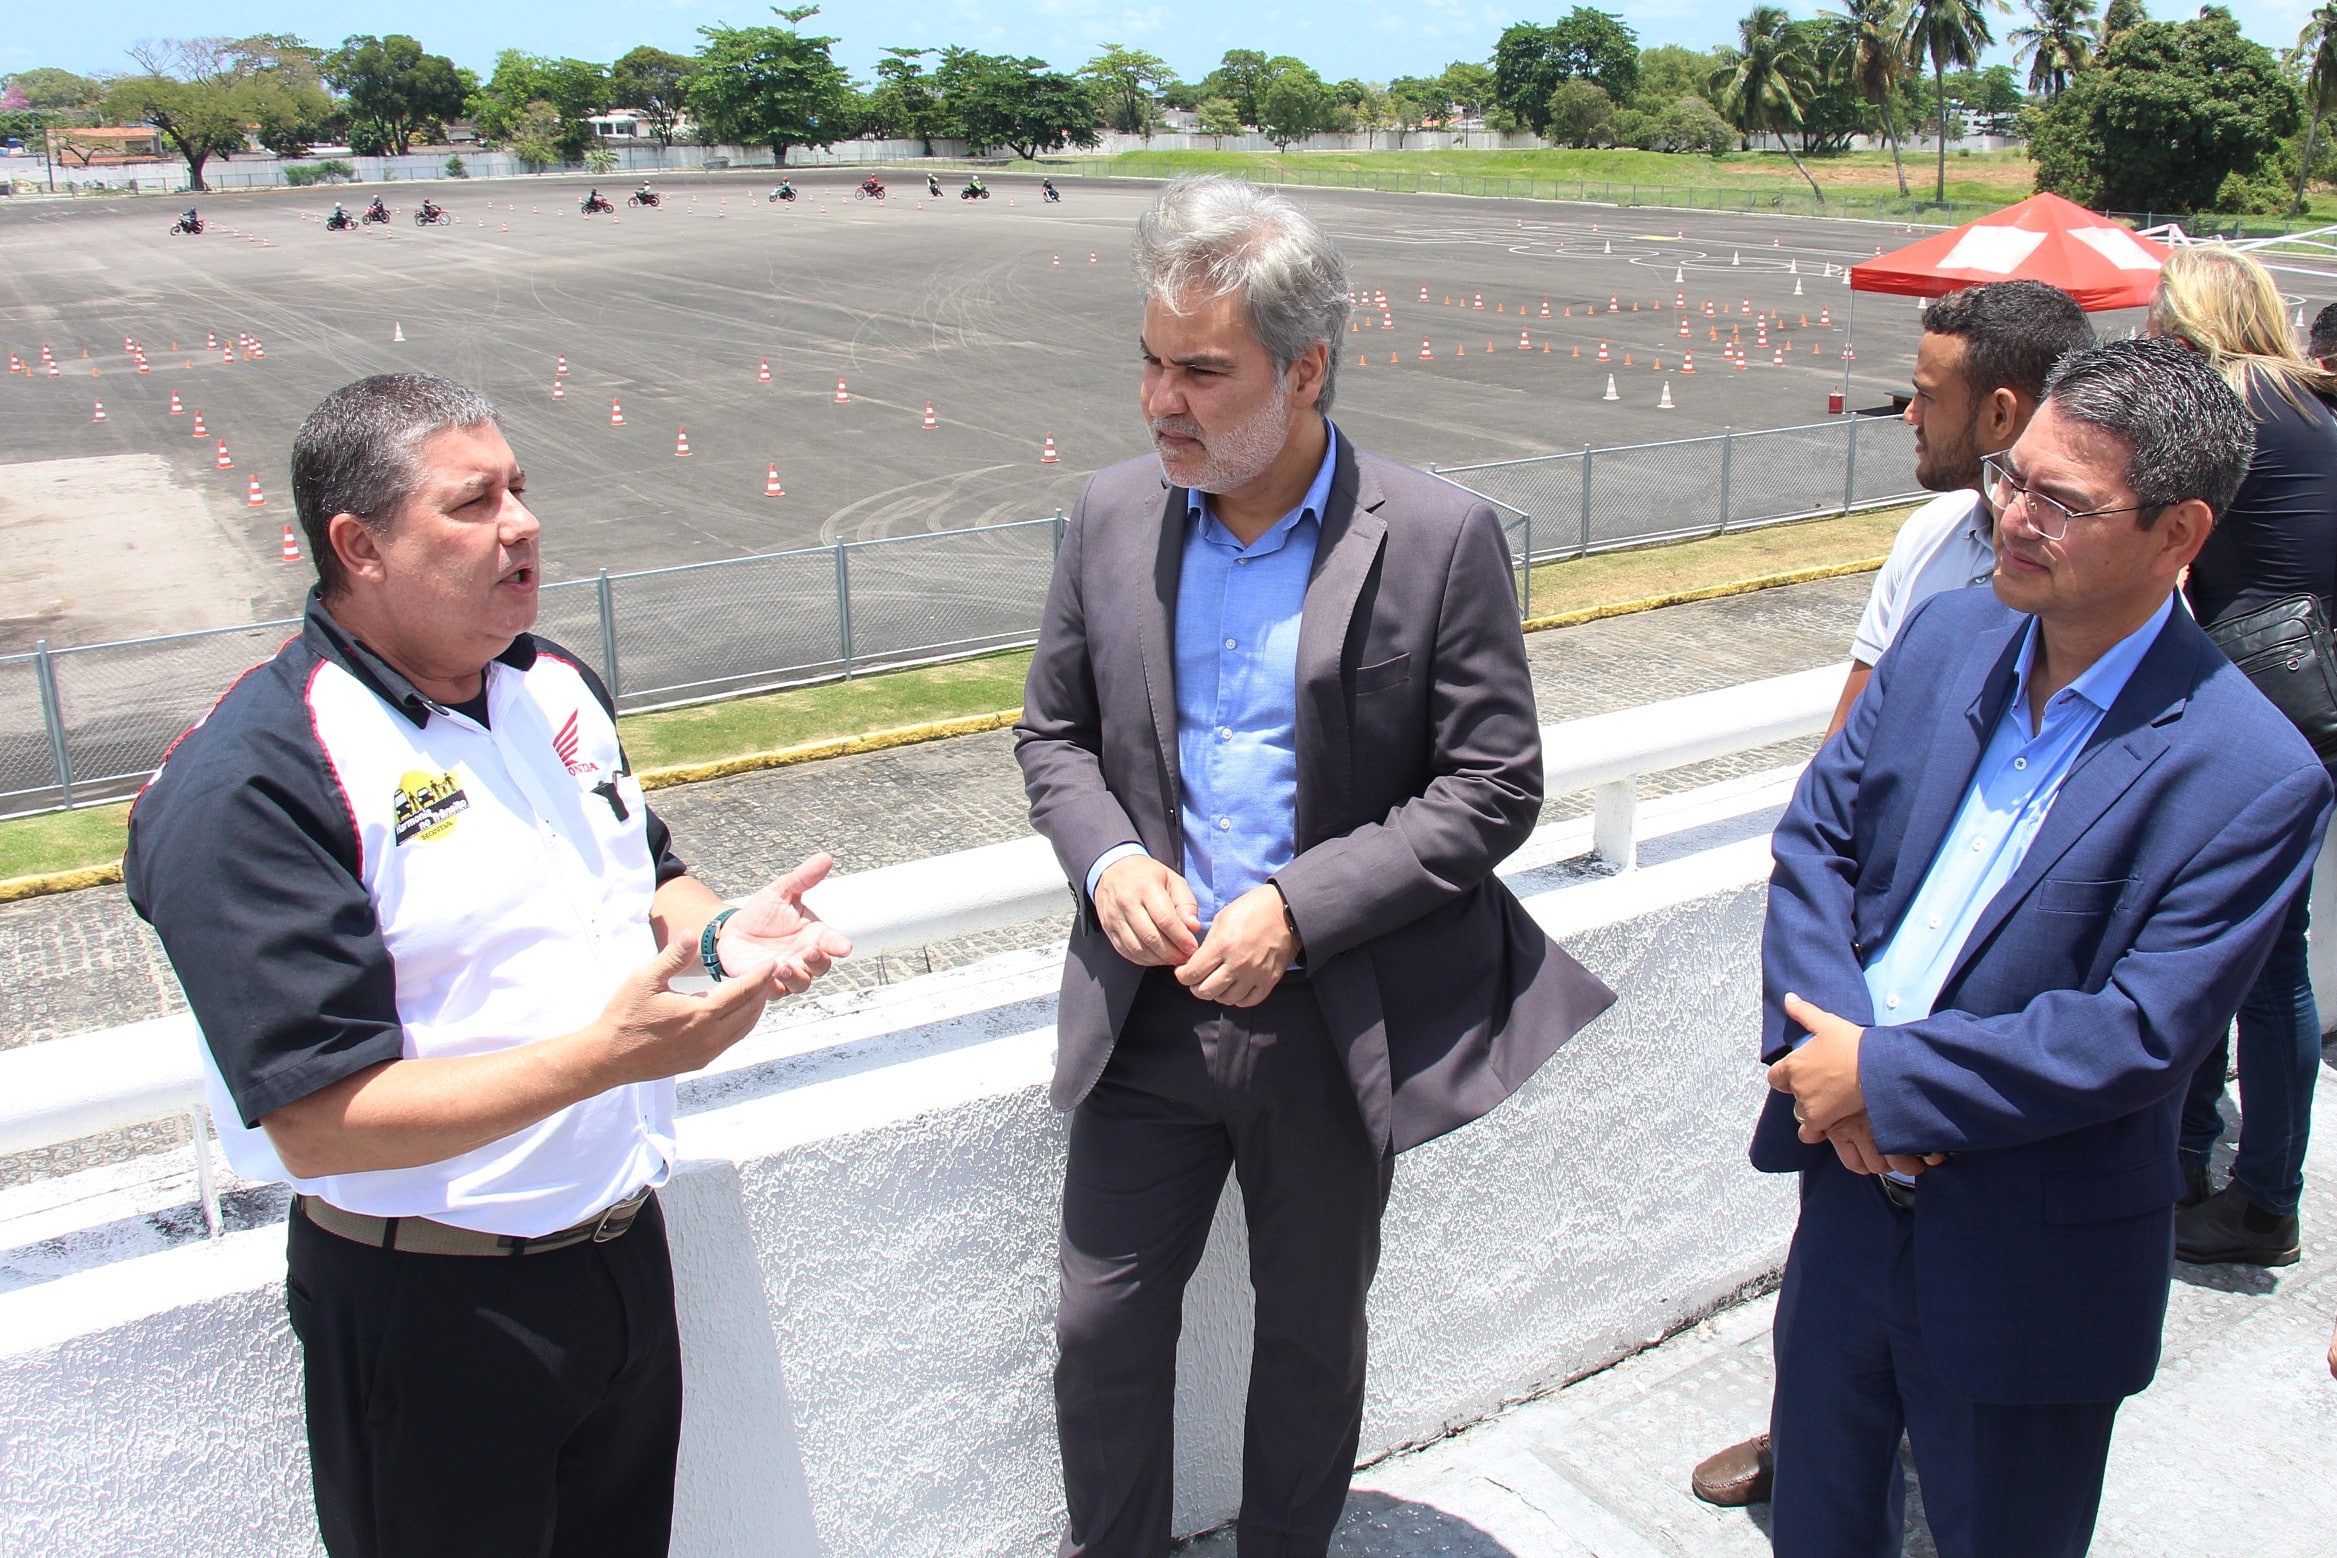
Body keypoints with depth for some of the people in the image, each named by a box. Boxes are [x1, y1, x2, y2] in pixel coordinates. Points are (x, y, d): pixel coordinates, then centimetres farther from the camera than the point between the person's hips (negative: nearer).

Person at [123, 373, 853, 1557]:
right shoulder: (255, 782, -21)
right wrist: (603, 1055, -32)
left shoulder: (556, 686, 4)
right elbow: (319, 1125, -25)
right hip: (431, 1313, -6)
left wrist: (720, 934, -5)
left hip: (621, 1242, 7)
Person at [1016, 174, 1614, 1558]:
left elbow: (1494, 786, -11)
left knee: (1311, 1330, 18)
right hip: (1151, 1011, 3)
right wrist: (1107, 859, -11)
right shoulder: (1114, 518, -1)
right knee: (1105, 1326, 12)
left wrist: (1299, 909, -20)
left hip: (1341, 1020, -2)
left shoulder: (1440, 539, -12)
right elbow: (1056, 732, 9)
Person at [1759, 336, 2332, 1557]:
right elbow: (1814, 835, -1)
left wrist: (1887, 1076, -21)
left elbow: (2143, 1034, -23)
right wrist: (1822, 1038, -16)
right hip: (1852, 1194, 5)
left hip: (2029, 1276, -4)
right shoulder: (1947, 639, -3)